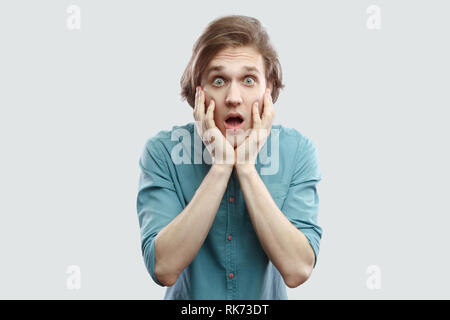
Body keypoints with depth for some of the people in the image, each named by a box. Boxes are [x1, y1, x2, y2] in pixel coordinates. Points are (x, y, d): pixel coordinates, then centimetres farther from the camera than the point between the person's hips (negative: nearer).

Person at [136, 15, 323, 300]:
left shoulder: (297, 151, -10)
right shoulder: (162, 151, -12)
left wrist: (246, 166, -22)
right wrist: (220, 165, -23)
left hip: (267, 297, 0)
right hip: (189, 302, 0)